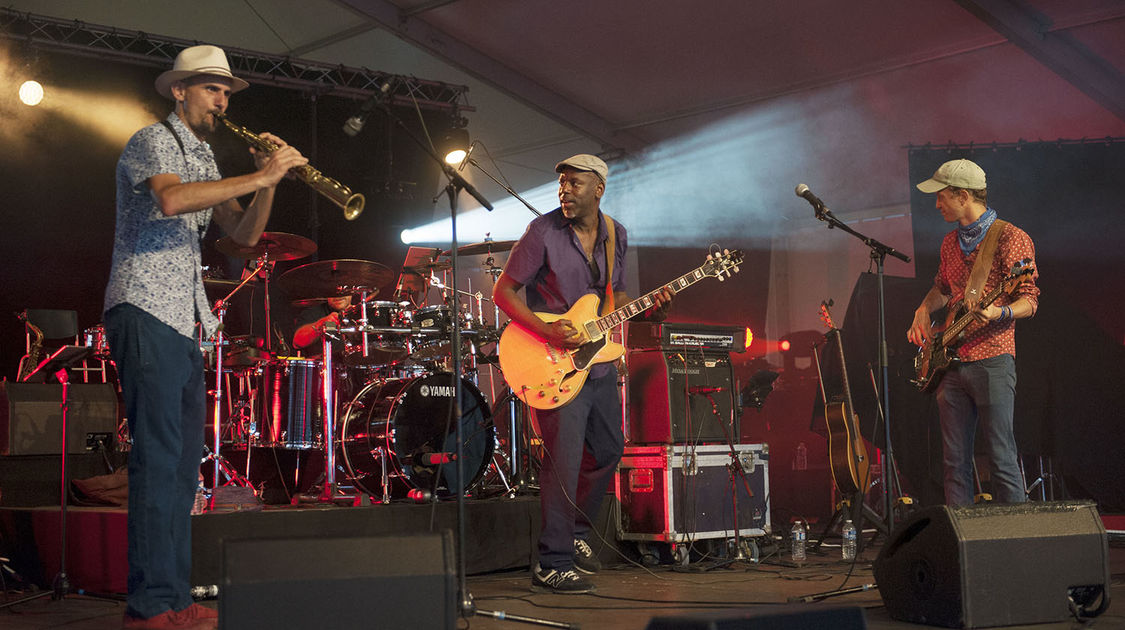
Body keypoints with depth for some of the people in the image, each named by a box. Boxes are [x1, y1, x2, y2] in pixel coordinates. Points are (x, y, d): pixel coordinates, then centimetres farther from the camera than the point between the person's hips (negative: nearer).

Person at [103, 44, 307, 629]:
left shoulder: (204, 159, 23)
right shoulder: (152, 141, -3)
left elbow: (244, 233, 16)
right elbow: (171, 199, -24)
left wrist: (268, 181, 0)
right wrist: (258, 177, -21)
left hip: (184, 320, 9)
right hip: (144, 311, -9)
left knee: (184, 458, 7)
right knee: (158, 455, -13)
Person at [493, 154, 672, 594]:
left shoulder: (616, 236, 7)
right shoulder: (543, 232, -11)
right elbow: (503, 292, -10)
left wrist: (648, 306, -3)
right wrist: (547, 331, -21)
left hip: (598, 360, 7)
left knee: (609, 449, 16)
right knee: (564, 459, -12)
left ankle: (576, 532, 36)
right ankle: (552, 565, -5)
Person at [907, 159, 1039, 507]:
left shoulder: (1010, 238, -5)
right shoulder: (951, 242, 17)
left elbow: (1030, 301, -9)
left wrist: (996, 313, -28)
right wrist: (923, 310, 14)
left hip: (992, 360, -7)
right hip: (950, 361, 7)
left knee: (1002, 460, -7)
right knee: (955, 462, 6)